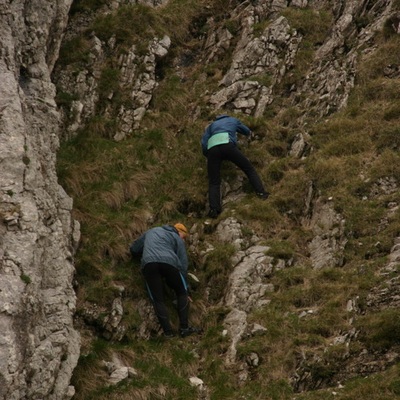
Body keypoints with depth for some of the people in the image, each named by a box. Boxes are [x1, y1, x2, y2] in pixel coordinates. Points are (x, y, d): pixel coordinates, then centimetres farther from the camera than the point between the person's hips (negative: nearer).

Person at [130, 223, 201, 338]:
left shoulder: (151, 232, 36)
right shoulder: (177, 239, 24)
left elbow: (133, 249, 38)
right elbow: (183, 265, 19)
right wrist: (186, 290, 22)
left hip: (148, 263, 2)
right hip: (168, 262, -2)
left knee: (158, 299, 7)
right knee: (181, 293, 15)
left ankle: (168, 331, -5)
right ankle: (184, 328, 5)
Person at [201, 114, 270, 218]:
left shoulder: (212, 125, 37)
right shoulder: (233, 120, 36)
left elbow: (204, 144, 21)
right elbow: (247, 131, 53)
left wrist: (210, 156, 36)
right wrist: (248, 133, 77)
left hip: (212, 148, 1)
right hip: (227, 145, -1)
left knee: (214, 182, 3)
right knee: (249, 168, 14)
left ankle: (214, 209, -18)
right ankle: (261, 192, -2)